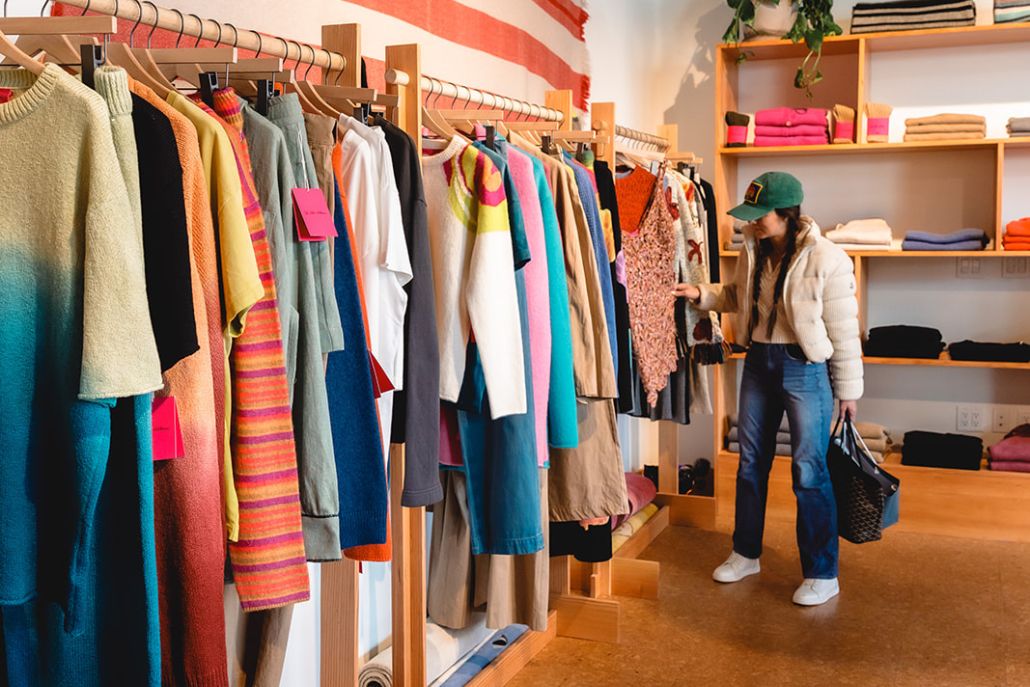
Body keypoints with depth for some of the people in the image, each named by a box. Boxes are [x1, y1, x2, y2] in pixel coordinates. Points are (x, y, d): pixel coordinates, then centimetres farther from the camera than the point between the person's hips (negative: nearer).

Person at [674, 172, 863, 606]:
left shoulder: (826, 259, -17)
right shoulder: (753, 251, 2)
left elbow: (843, 330, -12)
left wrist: (848, 390, -7)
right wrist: (702, 294, 2)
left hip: (806, 368, -6)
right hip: (759, 362, 7)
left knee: (809, 472, -2)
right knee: (750, 462, 15)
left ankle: (822, 575, 11)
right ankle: (745, 554, 32)